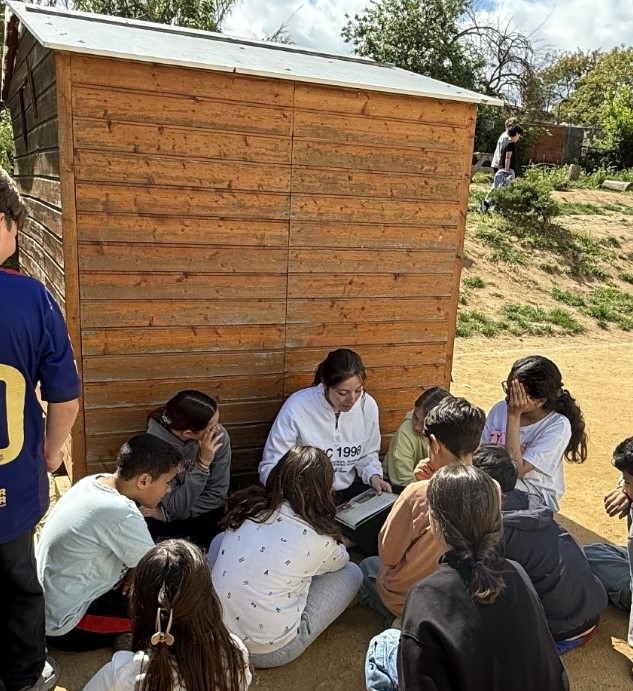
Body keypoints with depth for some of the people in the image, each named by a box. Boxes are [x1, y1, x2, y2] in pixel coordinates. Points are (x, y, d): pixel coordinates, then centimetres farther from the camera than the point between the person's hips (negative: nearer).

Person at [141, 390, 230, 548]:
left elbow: (217, 493, -10)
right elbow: (177, 507, -22)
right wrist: (203, 462, -31)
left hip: (206, 515, 2)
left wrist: (167, 514, -14)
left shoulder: (219, 436, -20)